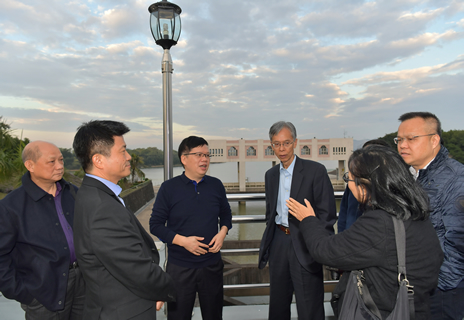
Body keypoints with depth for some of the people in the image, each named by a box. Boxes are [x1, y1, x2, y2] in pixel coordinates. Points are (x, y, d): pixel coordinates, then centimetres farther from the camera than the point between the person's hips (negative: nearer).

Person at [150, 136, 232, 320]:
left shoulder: (216, 185, 1)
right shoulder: (169, 188, -9)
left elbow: (226, 214, 14)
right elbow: (155, 224, -6)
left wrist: (223, 232, -7)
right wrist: (182, 240, -18)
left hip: (212, 265, 3)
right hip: (179, 268, -2)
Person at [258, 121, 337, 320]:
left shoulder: (316, 171, -9)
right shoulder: (271, 175, 9)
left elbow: (327, 213, -9)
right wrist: (268, 242, 13)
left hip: (304, 244, -5)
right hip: (278, 242, 5)